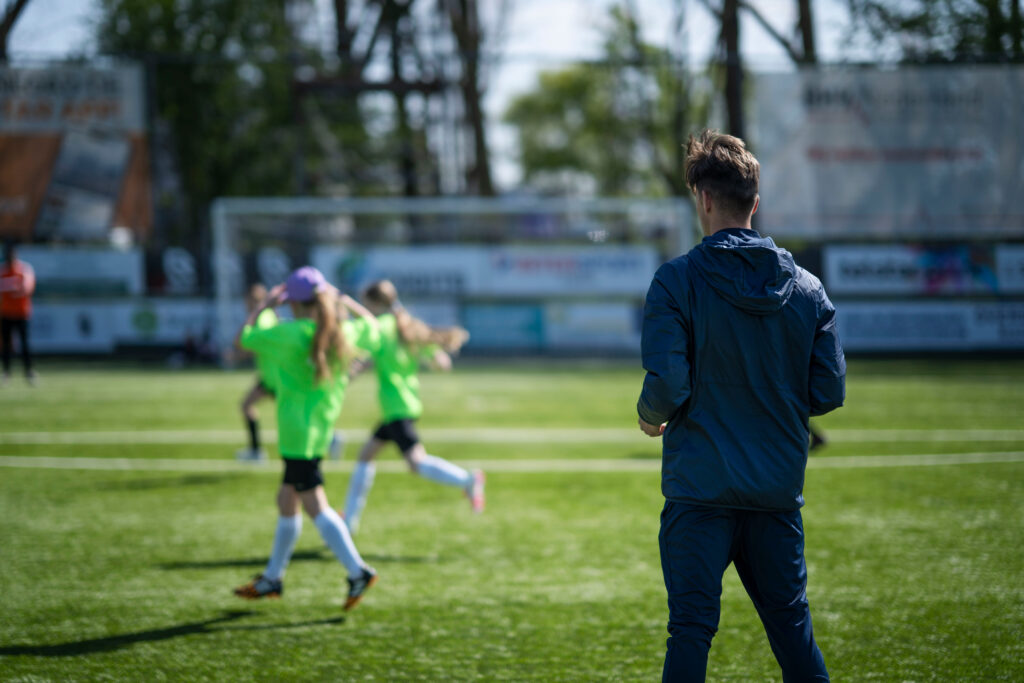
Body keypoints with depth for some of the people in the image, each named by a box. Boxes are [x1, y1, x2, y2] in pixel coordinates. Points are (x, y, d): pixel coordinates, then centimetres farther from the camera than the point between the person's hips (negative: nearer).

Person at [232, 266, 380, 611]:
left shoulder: (288, 335, -14)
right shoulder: (344, 333, 2)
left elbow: (242, 339, 0)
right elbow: (371, 325, 23)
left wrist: (263, 305, 9)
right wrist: (342, 299, 23)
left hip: (298, 432, -8)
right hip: (323, 428, 8)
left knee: (315, 506, -8)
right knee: (286, 501, 18)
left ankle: (358, 571, -16)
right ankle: (272, 578, 27)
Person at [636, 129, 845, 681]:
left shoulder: (677, 281, -9)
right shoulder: (806, 287, 4)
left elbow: (668, 386, -16)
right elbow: (828, 392, 4)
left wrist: (650, 418, 6)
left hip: (701, 486, -4)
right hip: (779, 490, 4)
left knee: (691, 630, -2)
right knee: (791, 625, 11)